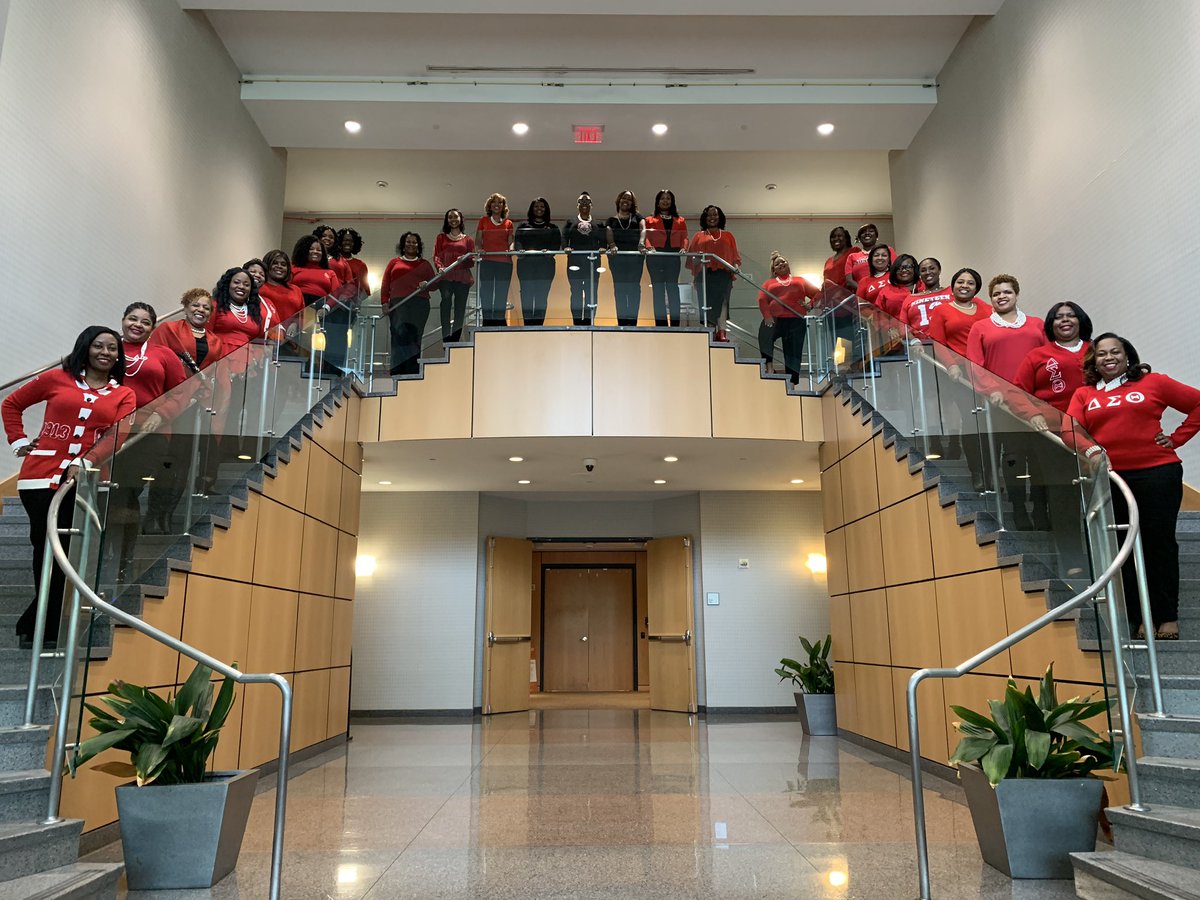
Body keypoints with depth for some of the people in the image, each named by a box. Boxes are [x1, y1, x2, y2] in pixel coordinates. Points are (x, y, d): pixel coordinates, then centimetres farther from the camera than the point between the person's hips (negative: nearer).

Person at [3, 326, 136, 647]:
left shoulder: (124, 395, 10)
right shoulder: (58, 379, 8)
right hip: (42, 475, -1)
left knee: (65, 553, 5)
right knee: (50, 550, -2)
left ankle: (36, 626, 19)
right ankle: (44, 628, 12)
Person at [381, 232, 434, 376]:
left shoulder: (424, 264, 22)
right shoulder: (394, 263, 20)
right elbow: (385, 285, 14)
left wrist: (426, 284, -6)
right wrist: (384, 302, 1)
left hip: (419, 304, 1)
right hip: (398, 305, -1)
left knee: (414, 337, -6)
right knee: (399, 334, -16)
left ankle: (413, 373, -6)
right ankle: (398, 371, -18)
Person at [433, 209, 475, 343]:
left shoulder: (468, 239, 17)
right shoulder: (441, 237, 18)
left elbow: (472, 262, 11)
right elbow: (436, 256, 8)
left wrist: (464, 260, -12)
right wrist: (439, 267, -13)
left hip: (463, 277, 2)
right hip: (446, 277, -2)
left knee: (460, 309, -1)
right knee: (446, 301, -23)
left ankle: (455, 341, 5)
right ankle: (446, 339, -28)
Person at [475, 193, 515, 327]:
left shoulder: (508, 223, 14)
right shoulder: (484, 221, 12)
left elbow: (511, 241, 9)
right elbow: (477, 241, 9)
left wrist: (511, 249, -12)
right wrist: (480, 249, -11)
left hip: (504, 262, 1)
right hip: (487, 262, -1)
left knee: (501, 295, 2)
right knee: (486, 294, -3)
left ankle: (499, 323, 8)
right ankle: (487, 322, 1)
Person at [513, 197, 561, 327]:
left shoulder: (552, 228, 15)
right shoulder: (523, 226, 14)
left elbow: (557, 245, 3)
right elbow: (517, 242, 4)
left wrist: (548, 251, -18)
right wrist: (521, 250, -19)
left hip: (545, 265, 0)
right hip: (526, 265, 0)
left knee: (542, 297, -1)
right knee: (527, 296, -5)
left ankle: (539, 325, 3)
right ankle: (527, 326, -2)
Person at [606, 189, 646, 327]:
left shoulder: (637, 216, 16)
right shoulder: (612, 219, 18)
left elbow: (643, 229, -2)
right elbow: (608, 233, -1)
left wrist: (641, 243, -23)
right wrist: (612, 245, -23)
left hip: (635, 255, 0)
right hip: (617, 256, 0)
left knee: (634, 287, -3)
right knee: (619, 288, -1)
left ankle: (633, 320, 0)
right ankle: (621, 321, 1)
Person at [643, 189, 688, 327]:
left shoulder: (680, 221, 20)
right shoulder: (649, 220, 16)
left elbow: (684, 237, 8)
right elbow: (646, 236, 2)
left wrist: (683, 248, -12)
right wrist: (649, 247, -18)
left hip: (673, 256, 1)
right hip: (655, 257, 0)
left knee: (673, 288, -6)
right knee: (658, 290, -3)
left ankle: (675, 323, -6)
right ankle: (660, 324, -2)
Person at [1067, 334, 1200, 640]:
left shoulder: (1153, 383, 6)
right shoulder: (1084, 395, 9)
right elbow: (1069, 429, -4)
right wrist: (1090, 449, -22)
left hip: (1156, 474, -2)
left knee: (1159, 543, 3)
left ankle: (1168, 615, 15)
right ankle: (1142, 617, 17)